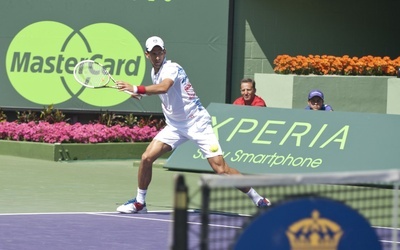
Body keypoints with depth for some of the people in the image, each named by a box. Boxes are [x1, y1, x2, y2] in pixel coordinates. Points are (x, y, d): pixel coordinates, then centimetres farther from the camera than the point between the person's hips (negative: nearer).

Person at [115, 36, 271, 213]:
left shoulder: (172, 68, -18)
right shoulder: (155, 72, 7)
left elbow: (164, 87, -40)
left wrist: (137, 89, -45)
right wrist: (142, 93, 12)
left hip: (197, 123, -7)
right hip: (175, 126, 7)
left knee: (220, 169, -14)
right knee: (147, 157, -8)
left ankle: (258, 199, -2)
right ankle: (139, 202, 8)